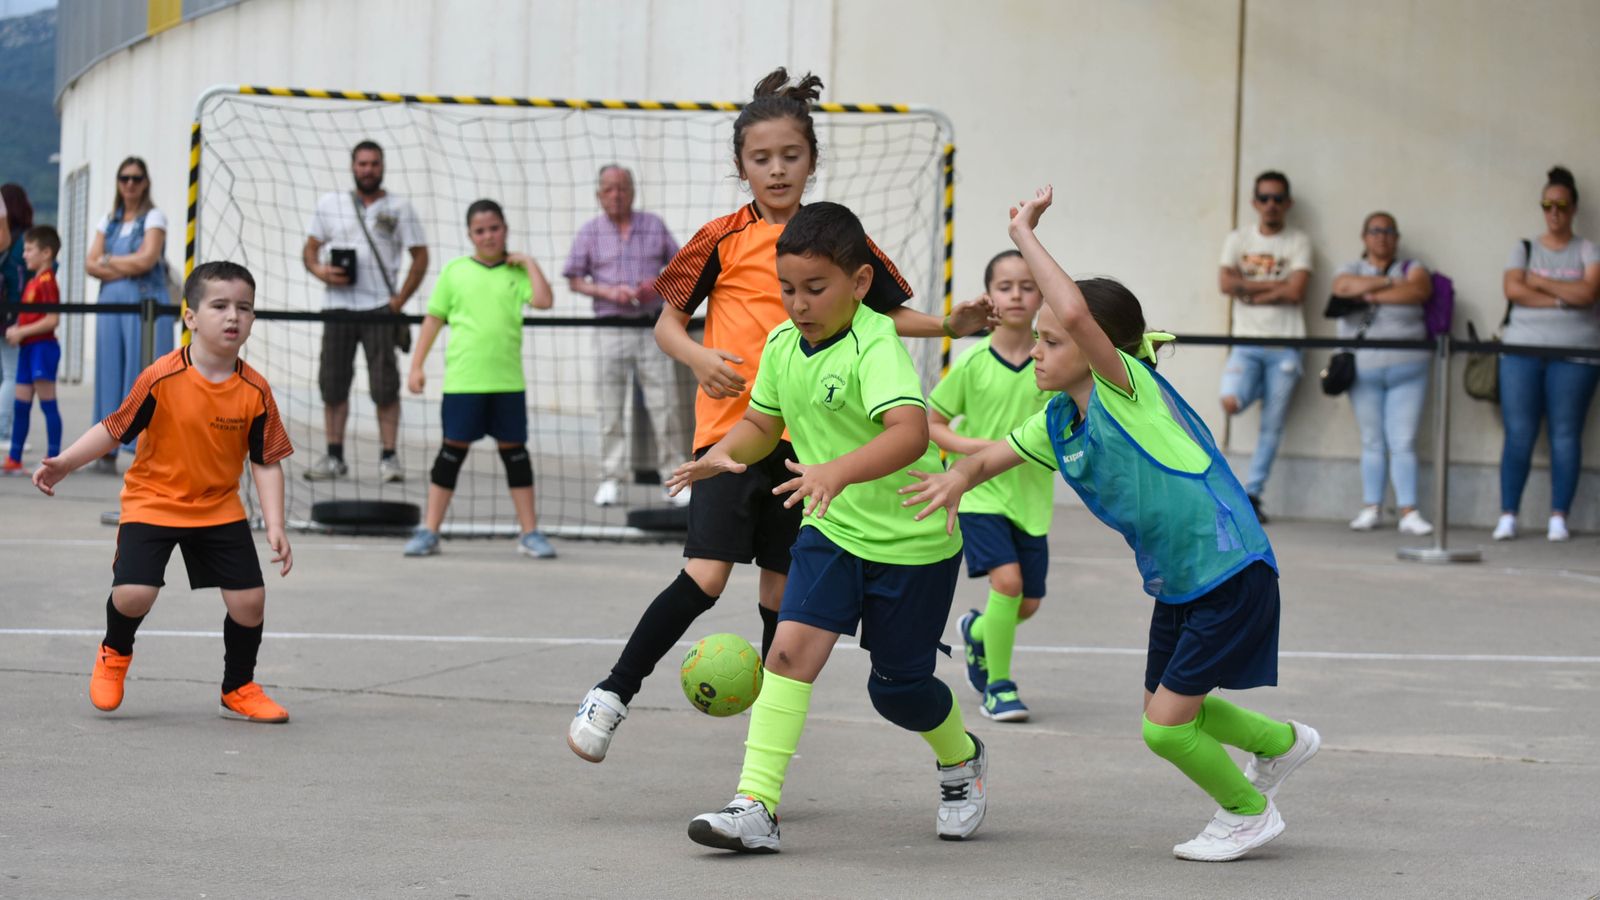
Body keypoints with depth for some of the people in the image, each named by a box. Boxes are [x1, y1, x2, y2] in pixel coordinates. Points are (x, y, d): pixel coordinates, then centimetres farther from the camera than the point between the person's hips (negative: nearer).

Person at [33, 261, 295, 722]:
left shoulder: (254, 390, -9)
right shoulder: (162, 378, -17)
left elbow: (266, 462, -3)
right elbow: (115, 428, -8)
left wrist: (275, 526, -12)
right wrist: (64, 464, -16)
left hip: (219, 508, 3)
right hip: (152, 502, -3)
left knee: (249, 599, -4)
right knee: (133, 594, -18)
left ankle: (239, 689, 23)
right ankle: (114, 654, 19)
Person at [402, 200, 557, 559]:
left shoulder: (515, 272, 6)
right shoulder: (454, 271, 5)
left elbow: (542, 300, -11)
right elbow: (434, 319, 9)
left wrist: (529, 263, -4)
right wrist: (416, 365, 5)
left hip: (507, 380, 1)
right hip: (463, 379, -1)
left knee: (515, 449, 6)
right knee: (454, 449, 1)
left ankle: (530, 533, 12)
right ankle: (429, 531, 7)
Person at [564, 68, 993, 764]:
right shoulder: (723, 240, 0)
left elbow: (885, 314, 20)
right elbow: (668, 320, 6)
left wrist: (950, 325, 4)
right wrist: (698, 356, -14)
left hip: (806, 437, 3)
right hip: (731, 426, -3)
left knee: (782, 590, 7)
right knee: (705, 577, -16)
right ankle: (611, 696, -5)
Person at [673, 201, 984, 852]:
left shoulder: (875, 347, -25)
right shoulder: (782, 346, -2)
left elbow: (910, 433, -41)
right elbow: (762, 422, 15)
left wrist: (837, 472, -56)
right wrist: (722, 454, -7)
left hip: (913, 540, -5)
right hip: (832, 530, 5)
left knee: (898, 687, 6)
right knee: (792, 647, -15)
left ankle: (961, 759, 39)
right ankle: (755, 806, -18)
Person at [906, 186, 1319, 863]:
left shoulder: (1128, 387, -21)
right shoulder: (1058, 420, 3)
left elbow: (1077, 311, -37)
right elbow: (994, 456, 11)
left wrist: (1025, 235, -29)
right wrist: (957, 477, -13)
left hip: (1231, 575, -9)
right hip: (1175, 582, 9)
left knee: (1166, 725, -7)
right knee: (1168, 711, 20)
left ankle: (1249, 814, 18)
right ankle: (1282, 742, 44)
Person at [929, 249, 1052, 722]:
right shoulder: (972, 362, -8)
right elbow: (932, 424, -1)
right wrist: (978, 446, -16)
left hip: (1030, 497, 4)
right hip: (980, 493, -3)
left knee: (1028, 603, 8)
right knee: (1007, 579, -21)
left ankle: (977, 631, 42)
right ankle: (998, 686, -5)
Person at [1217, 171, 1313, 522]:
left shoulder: (1298, 242, 4)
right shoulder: (1238, 239, 10)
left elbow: (1295, 292, -9)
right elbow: (1226, 283, -4)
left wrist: (1249, 291, -6)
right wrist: (1274, 285, -7)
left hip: (1284, 344, -1)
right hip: (1246, 342, 1)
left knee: (1272, 425, -1)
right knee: (1231, 402, -25)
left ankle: (1252, 494, 5)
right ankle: (1253, 388, 8)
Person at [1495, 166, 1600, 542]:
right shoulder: (1524, 250, 13)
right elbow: (1513, 290, -4)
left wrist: (1539, 282, -4)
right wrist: (1562, 299, -8)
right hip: (1522, 349, 1)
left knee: (1566, 436, -3)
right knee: (1518, 435, -4)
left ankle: (1559, 518, 1)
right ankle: (1508, 516, -3)